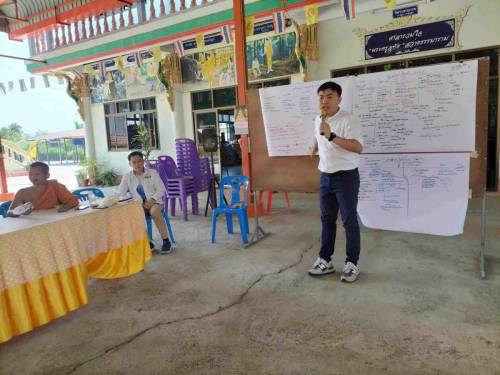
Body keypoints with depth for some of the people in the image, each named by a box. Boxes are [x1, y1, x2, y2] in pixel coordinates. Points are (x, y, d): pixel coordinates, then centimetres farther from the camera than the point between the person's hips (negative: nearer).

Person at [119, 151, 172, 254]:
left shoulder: (152, 173, 2)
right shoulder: (127, 177, 8)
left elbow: (161, 189, -1)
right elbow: (120, 193, 1)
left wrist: (152, 200, -17)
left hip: (154, 202, -2)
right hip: (138, 205, 2)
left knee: (155, 212, -36)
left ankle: (166, 241, -27)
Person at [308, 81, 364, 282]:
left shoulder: (348, 120, -15)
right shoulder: (318, 120, 8)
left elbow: (358, 147, -27)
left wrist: (331, 136, -32)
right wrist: (314, 149, 43)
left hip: (346, 176, -7)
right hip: (326, 177, 7)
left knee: (349, 220, 0)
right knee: (327, 219, 11)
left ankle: (352, 263, 13)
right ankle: (325, 260, 21)